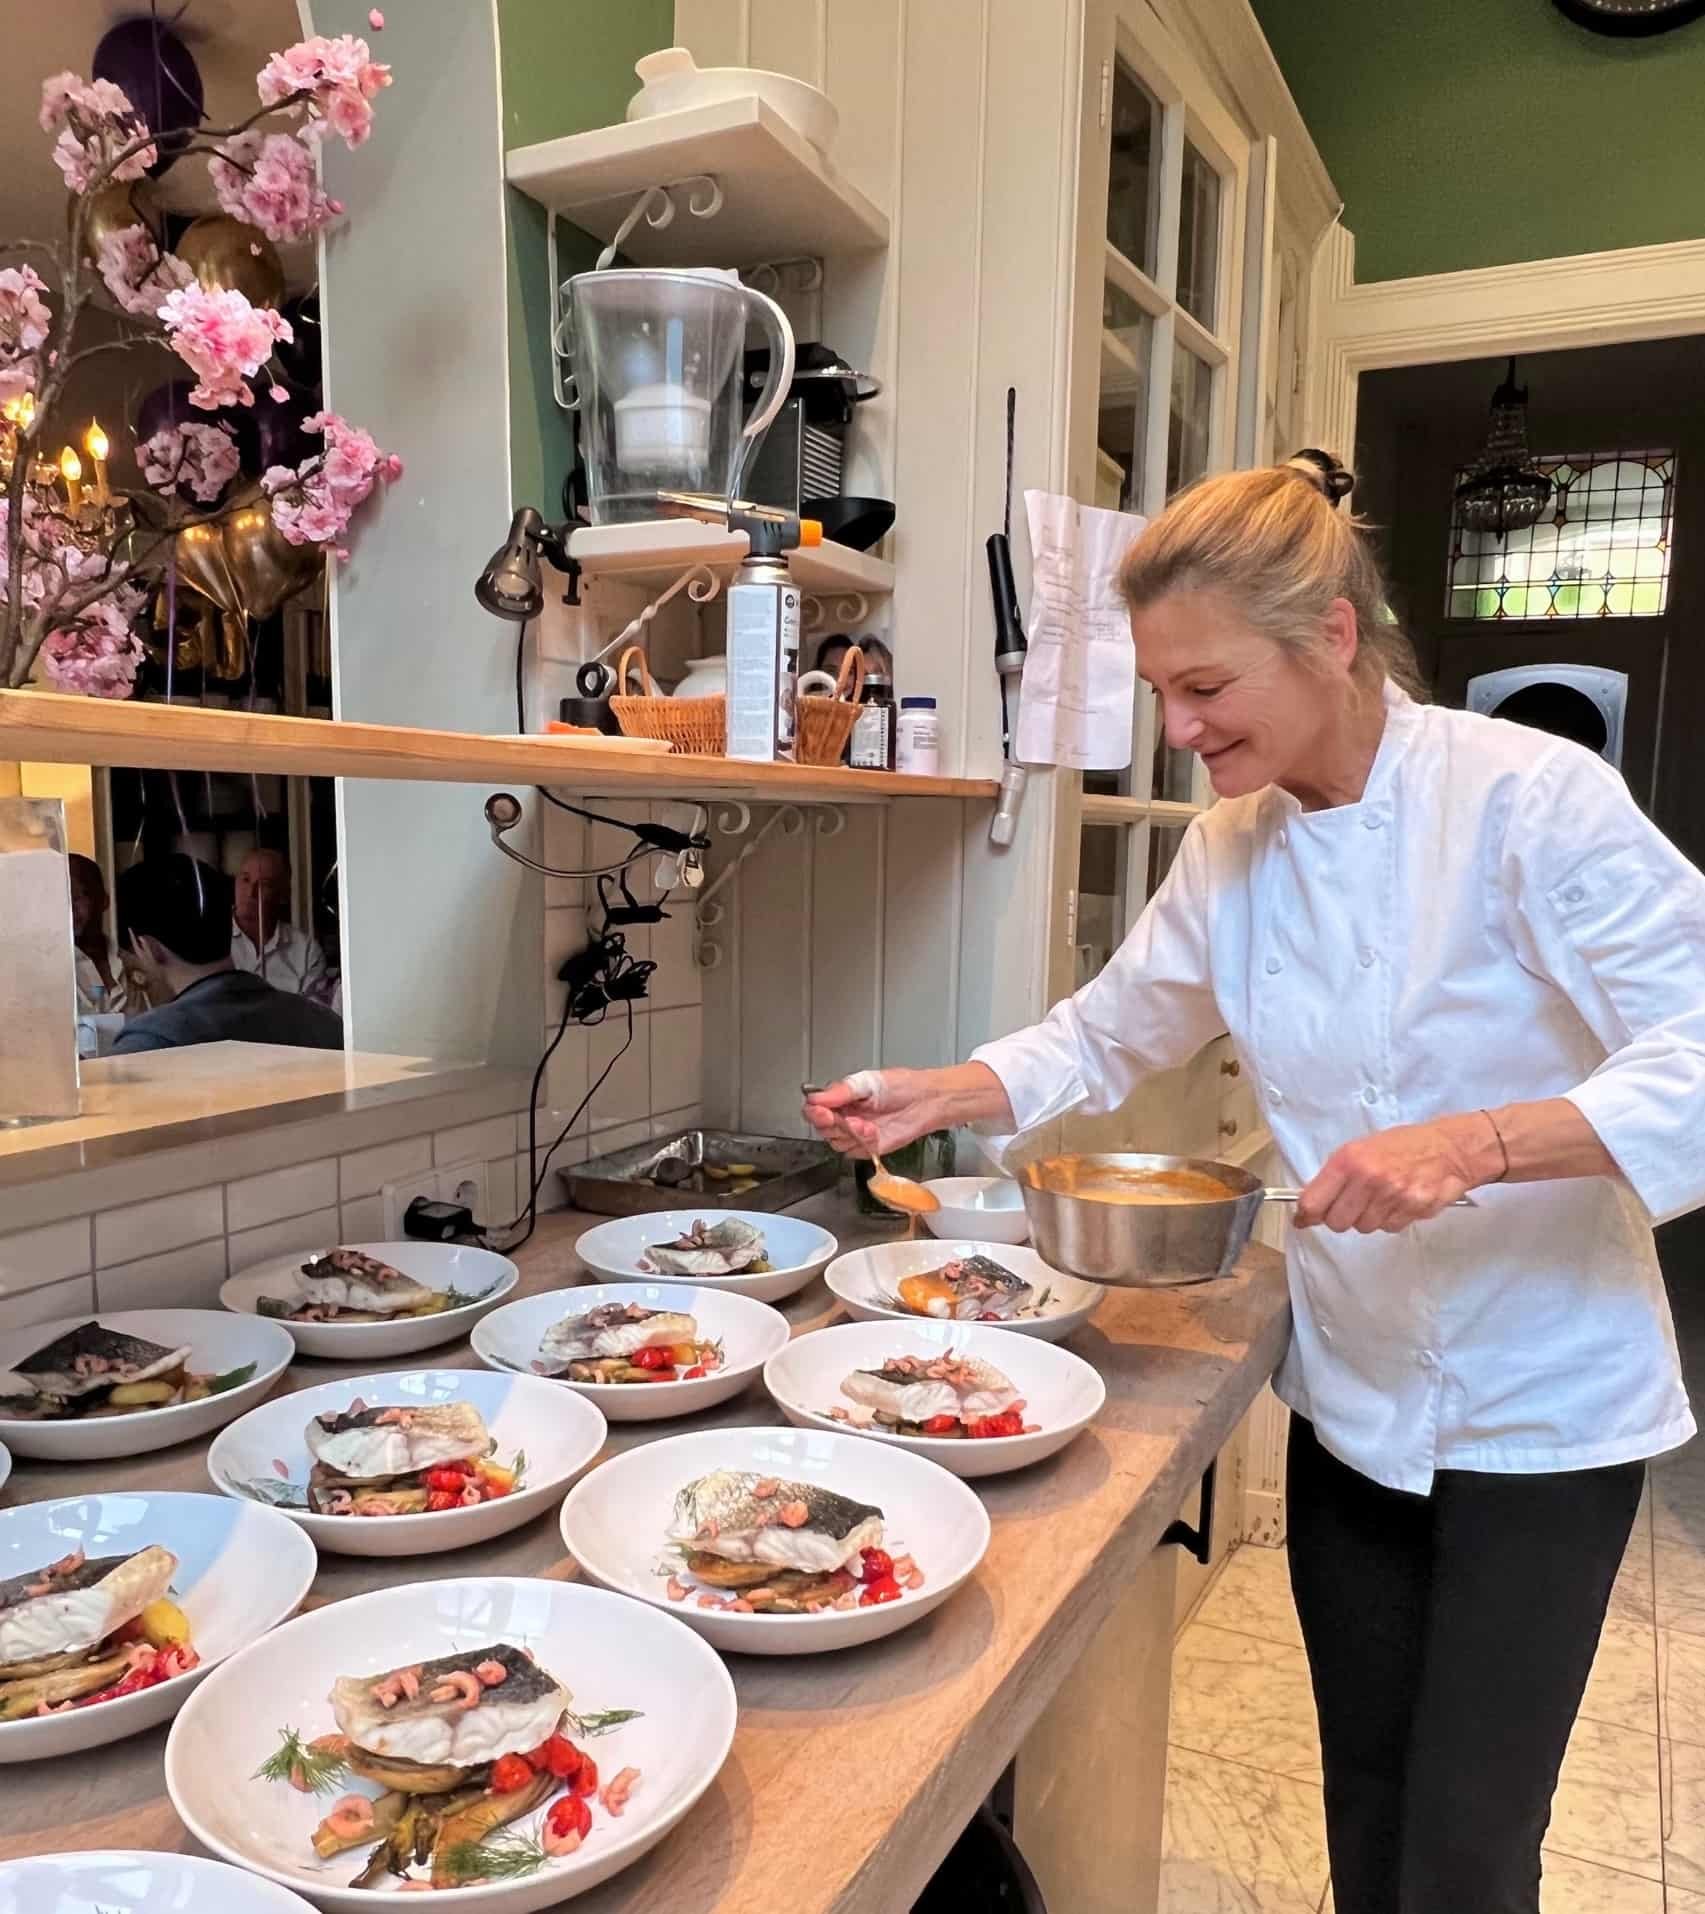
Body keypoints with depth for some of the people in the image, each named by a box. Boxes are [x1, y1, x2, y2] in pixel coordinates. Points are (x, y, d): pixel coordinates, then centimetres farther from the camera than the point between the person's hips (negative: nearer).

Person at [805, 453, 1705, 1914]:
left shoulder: (1532, 797, -18)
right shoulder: (1230, 849, -1)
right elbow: (1109, 1037, 8)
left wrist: (1473, 1144, -36)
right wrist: (931, 1098, -6)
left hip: (1537, 1407, -4)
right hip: (1354, 1396, 5)